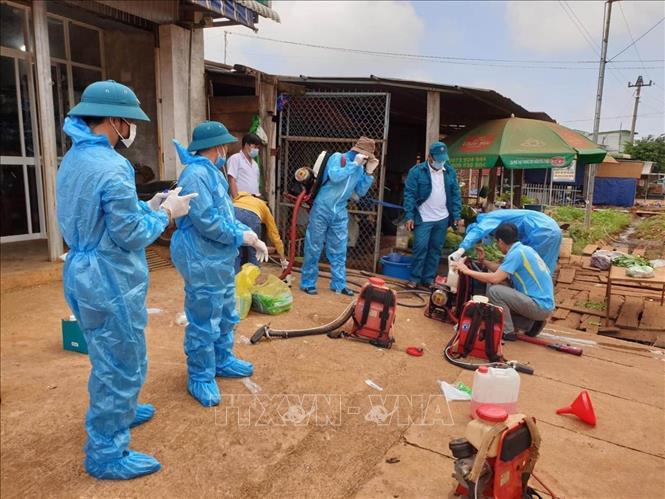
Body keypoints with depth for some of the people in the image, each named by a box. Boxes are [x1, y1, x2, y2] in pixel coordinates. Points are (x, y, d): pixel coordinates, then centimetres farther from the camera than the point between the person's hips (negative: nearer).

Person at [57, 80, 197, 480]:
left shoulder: (74, 159, 9)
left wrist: (147, 206, 10)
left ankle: (117, 412, 48)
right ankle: (106, 454, 20)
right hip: (109, 281, -10)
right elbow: (131, 236, -21)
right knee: (122, 365, 5)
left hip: (85, 273, 10)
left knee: (109, 360, 27)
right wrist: (165, 213, -7)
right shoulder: (111, 167, -24)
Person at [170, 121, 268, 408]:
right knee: (204, 323, 2)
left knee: (226, 316, 22)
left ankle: (222, 362, 39)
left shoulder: (212, 172, 14)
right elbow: (207, 222, -26)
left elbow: (226, 215, 14)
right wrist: (242, 236, -15)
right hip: (202, 261, -11)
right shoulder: (196, 174, -20)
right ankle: (200, 378, 18)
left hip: (220, 259, 11)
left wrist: (251, 236, 3)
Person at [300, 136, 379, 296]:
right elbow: (335, 177, -26)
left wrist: (369, 172, -4)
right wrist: (354, 164, -20)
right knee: (314, 248, 2)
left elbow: (361, 192, 6)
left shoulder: (359, 168, 8)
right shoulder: (337, 157, -9)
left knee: (339, 251, 9)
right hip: (322, 209, -6)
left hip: (340, 213, 6)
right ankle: (308, 283, 13)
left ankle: (339, 284, 19)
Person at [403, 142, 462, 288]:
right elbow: (410, 194, -8)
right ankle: (415, 278, 8)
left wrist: (457, 215, 3)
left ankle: (429, 278, 19)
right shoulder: (417, 171, -6)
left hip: (443, 219, 4)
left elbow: (456, 194, 10)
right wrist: (409, 216, -14)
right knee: (420, 248, -6)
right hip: (423, 219, -4)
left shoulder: (450, 172, 6)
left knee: (436, 249, 9)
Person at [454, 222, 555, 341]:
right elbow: (502, 269, 21)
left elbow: (495, 278, -24)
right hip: (544, 303, 9)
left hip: (540, 307, -9)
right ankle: (531, 321, 12)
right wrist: (483, 261, 18)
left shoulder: (516, 253, -18)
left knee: (494, 290, -18)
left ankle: (508, 332, -5)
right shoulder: (523, 249, 10)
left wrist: (467, 271, -17)